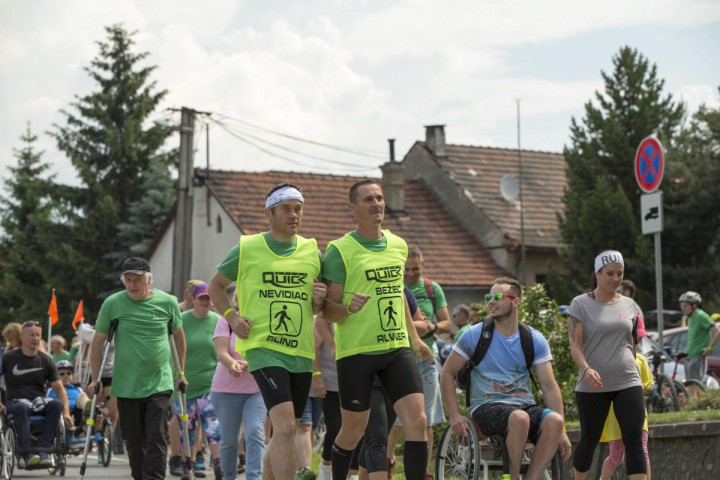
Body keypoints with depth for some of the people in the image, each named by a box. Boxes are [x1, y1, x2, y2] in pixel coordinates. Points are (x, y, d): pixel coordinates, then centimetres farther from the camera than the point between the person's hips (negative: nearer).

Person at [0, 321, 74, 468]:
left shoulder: (46, 360, 9)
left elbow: (59, 388, 6)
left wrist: (66, 412, -8)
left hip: (39, 401, 3)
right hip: (16, 401, -2)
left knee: (57, 404, -31)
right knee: (21, 407, -40)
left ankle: (43, 450, -32)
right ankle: (25, 454, -42)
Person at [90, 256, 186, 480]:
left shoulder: (167, 302, 0)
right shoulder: (112, 304, -2)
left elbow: (178, 335, 16)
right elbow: (98, 341, 6)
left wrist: (181, 371, 18)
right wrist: (96, 379, 4)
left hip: (160, 384, -1)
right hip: (126, 386, 1)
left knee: (157, 439, -9)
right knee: (134, 442, 7)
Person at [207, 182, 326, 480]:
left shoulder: (313, 252, 10)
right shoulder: (246, 249, 0)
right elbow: (215, 285, 13)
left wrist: (319, 299, -5)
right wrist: (232, 317, -3)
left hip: (301, 352, 5)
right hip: (263, 347, -5)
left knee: (283, 433, 11)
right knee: (285, 425, -21)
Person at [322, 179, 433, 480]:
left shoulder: (398, 245, 11)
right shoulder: (340, 250, -7)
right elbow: (328, 310, -6)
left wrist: (414, 338, 31)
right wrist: (349, 308, -28)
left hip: (397, 348, 5)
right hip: (356, 352, -5)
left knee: (417, 421, -9)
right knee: (353, 431, 3)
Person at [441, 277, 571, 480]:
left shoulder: (534, 340, 8)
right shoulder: (475, 335, 3)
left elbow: (549, 385, 4)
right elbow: (447, 373, 7)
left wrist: (561, 431, -4)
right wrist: (454, 415, -6)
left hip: (524, 405, 3)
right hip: (486, 407, -3)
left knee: (554, 420, -31)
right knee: (519, 418, -38)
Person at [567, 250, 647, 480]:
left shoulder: (628, 304, 10)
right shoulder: (581, 304, -2)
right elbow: (574, 344, -10)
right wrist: (586, 369, -26)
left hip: (628, 383, 3)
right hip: (593, 386, -3)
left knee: (635, 441, -8)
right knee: (589, 440, 7)